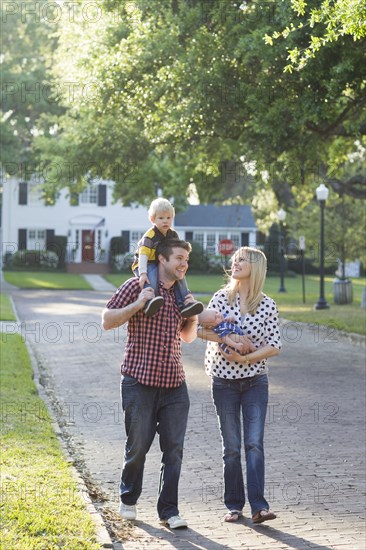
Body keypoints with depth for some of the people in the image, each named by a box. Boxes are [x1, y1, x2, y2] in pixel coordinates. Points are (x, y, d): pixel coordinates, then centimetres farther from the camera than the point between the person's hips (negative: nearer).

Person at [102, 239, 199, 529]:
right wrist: (138, 304, -17)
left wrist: (193, 314, 5)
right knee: (138, 446, 5)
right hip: (140, 382, -5)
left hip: (174, 385, 5)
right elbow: (107, 321, -5)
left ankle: (169, 510, 8)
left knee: (174, 449, 1)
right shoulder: (137, 286, -4)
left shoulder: (181, 293, 14)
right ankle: (128, 500, 27)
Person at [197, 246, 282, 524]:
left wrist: (246, 358, -16)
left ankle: (259, 506, -11)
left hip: (255, 380, -1)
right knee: (232, 446, 5)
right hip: (224, 380, 1)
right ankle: (234, 505, 13)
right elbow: (203, 329, -4)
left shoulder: (267, 305, -2)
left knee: (254, 443, -9)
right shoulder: (221, 297, 2)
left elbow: (274, 345, -4)